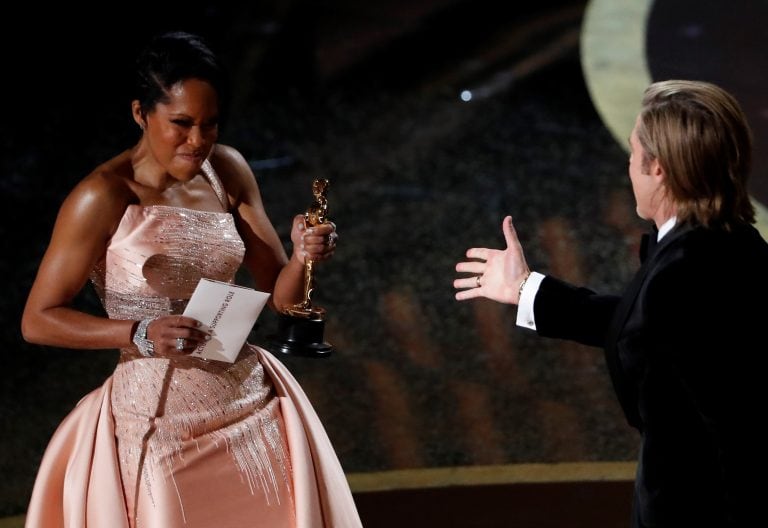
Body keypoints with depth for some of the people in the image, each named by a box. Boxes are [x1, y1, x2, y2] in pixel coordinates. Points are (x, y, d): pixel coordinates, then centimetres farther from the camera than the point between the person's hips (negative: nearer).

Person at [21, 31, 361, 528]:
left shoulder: (228, 170, 2)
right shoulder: (105, 196, -14)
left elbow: (281, 294, 5)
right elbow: (39, 320, -9)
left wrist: (303, 256, -16)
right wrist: (141, 334, -22)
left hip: (250, 404, 5)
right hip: (157, 418, -5)